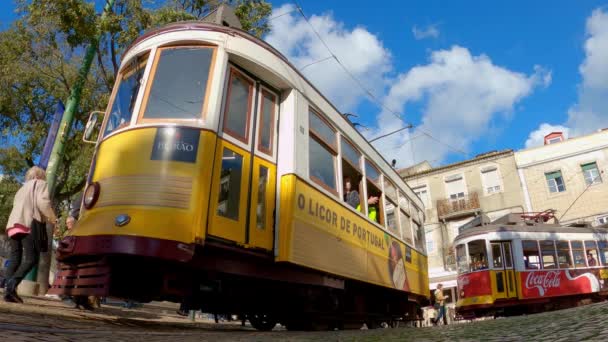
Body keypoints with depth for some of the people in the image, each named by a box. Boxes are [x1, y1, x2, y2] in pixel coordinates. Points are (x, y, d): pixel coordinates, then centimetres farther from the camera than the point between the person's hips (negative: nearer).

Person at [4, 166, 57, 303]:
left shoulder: (22, 189, 32)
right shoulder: (41, 184, 9)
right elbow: (43, 202, -9)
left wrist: (45, 218, 33)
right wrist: (53, 218, 2)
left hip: (14, 225, 7)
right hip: (30, 224, -7)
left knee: (15, 259, 4)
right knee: (31, 258, -11)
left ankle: (8, 291, -6)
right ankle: (12, 284, -29)